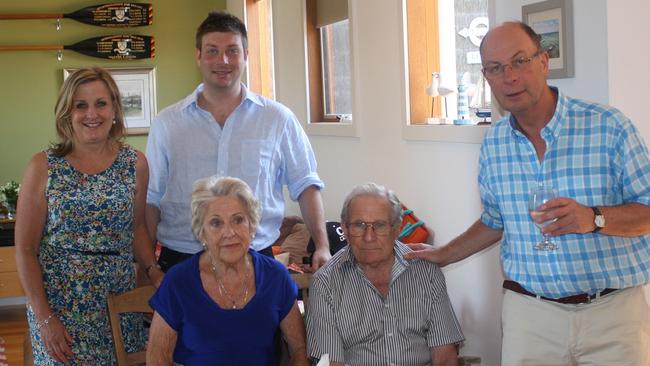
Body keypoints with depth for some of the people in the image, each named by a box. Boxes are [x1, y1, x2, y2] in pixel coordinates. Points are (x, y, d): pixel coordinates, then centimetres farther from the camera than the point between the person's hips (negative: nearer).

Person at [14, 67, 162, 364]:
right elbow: (25, 250, -4)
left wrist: (154, 272, -2)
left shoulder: (135, 163, 2)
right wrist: (44, 318, -8)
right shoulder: (44, 167, -6)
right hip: (61, 303, -2)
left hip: (121, 298, 3)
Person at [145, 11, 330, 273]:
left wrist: (322, 246, -3)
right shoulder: (167, 123, 5)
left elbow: (305, 186, 7)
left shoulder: (278, 119, 3)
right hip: (180, 259, 1)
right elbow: (150, 198, 7)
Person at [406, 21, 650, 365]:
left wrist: (593, 218, -24)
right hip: (530, 311, 3)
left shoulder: (607, 126, -9)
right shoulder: (494, 143, 6)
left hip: (612, 310, -2)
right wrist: (444, 255, 23)